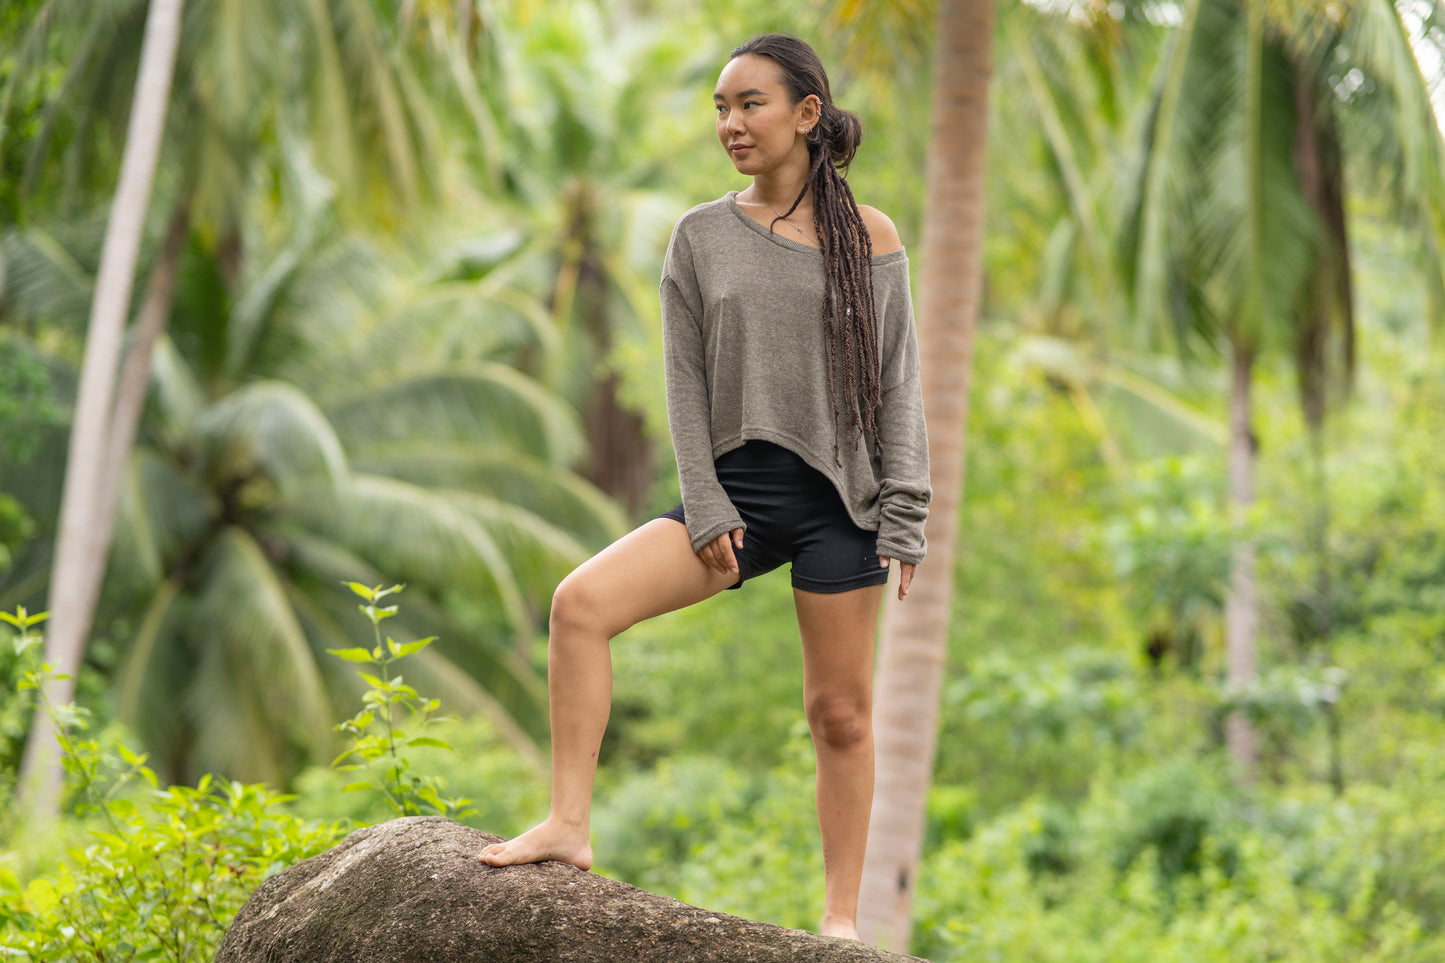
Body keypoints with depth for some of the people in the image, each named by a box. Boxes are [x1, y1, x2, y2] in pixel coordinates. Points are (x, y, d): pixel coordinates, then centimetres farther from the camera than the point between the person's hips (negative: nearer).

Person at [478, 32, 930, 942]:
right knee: (581, 602, -18)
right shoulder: (702, 237, 7)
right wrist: (707, 510, -6)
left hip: (837, 492, -2)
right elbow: (686, 383, 4)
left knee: (841, 712, 3)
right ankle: (570, 827, -12)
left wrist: (904, 517, -4)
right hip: (737, 489, 2)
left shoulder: (870, 239, 2)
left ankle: (843, 916, 15)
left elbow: (900, 385, 2)